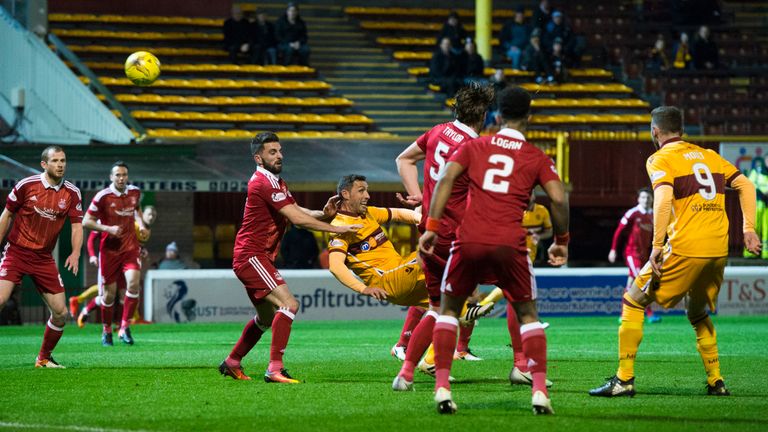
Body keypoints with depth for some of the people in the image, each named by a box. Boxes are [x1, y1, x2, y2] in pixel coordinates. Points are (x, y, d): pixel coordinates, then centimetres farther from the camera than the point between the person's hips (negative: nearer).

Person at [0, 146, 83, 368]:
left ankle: (44, 358, 21)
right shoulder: (26, 185, -7)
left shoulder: (72, 193, 1)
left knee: (61, 313, 1)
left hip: (44, 258, 4)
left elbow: (77, 225, 2)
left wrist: (75, 253, -15)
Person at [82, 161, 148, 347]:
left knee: (133, 283, -20)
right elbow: (86, 221, -9)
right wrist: (108, 229, -20)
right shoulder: (103, 197, -11)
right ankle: (107, 330, 25)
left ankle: (125, 327, -10)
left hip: (131, 247, 2)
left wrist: (141, 225, 8)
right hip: (109, 250, -2)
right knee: (109, 294, 3)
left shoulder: (135, 192, 3)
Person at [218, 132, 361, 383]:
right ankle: (275, 369, -26)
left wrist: (323, 214, -13)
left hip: (259, 257, 11)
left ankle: (231, 363, 34)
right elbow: (297, 219, -23)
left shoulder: (276, 182, 17)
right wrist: (336, 229, -21)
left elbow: (298, 211, 8)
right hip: (252, 256, -11)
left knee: (267, 318, 23)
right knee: (289, 305, -23)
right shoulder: (264, 182, -17)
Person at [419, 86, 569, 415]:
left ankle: (442, 388, 5)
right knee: (527, 315, 16)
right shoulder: (537, 158, 11)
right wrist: (561, 241, 15)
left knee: (448, 309, 18)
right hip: (510, 243, 0)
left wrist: (432, 227, -2)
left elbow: (446, 179, 0)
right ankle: (540, 391, 3)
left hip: (470, 239, 1)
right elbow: (558, 199, 1)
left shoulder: (474, 146, 13)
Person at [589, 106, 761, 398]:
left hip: (685, 250, -6)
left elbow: (664, 198, -18)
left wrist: (657, 246, -18)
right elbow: (745, 185, 14)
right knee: (698, 314, 27)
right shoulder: (708, 155, 18)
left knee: (633, 303, 5)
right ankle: (716, 382, 21)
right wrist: (748, 229, 12)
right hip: (718, 250, 6)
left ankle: (624, 380, -1)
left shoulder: (660, 159, -1)